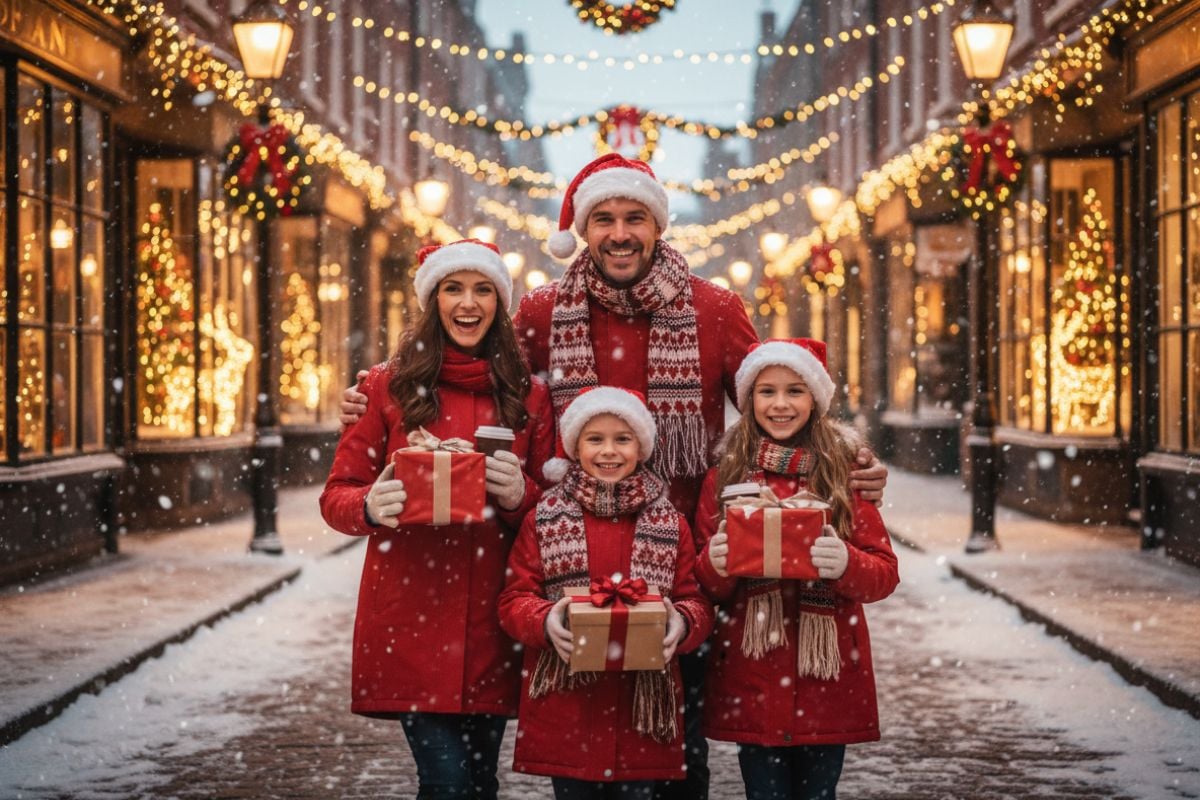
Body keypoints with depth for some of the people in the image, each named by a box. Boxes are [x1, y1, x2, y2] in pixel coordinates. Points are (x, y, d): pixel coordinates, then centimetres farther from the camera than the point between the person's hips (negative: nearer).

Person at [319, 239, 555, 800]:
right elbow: (336, 496, 5)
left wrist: (520, 496, -10)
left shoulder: (529, 396, 9)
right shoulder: (388, 386, 4)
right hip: (410, 621, -2)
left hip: (490, 623, 2)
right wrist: (371, 506, -17)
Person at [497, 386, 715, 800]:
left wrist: (682, 622, -16)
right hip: (566, 706, -1)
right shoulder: (543, 519, 5)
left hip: (641, 706, 1)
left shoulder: (670, 524, 8)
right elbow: (514, 600, 3)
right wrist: (545, 619, -18)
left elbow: (697, 602, 7)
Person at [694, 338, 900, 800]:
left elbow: (885, 574, 1)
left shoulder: (844, 475, 4)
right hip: (752, 679, 0)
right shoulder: (725, 478, 5)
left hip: (826, 677, 0)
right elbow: (701, 584, 7)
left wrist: (846, 564, -20)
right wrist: (715, 564, -15)